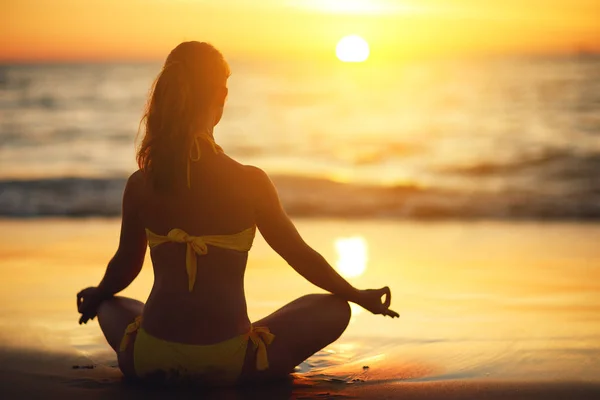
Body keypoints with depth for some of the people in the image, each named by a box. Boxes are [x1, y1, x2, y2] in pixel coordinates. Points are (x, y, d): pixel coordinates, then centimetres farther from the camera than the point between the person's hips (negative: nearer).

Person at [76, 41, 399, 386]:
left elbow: (126, 266, 12)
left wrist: (95, 299, 36)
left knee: (111, 307, 35)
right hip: (227, 365, -2)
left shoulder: (140, 185, -3)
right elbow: (301, 256, 2)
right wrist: (360, 297, 20)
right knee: (334, 310, 14)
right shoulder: (250, 183, -10)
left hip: (150, 360, 2)